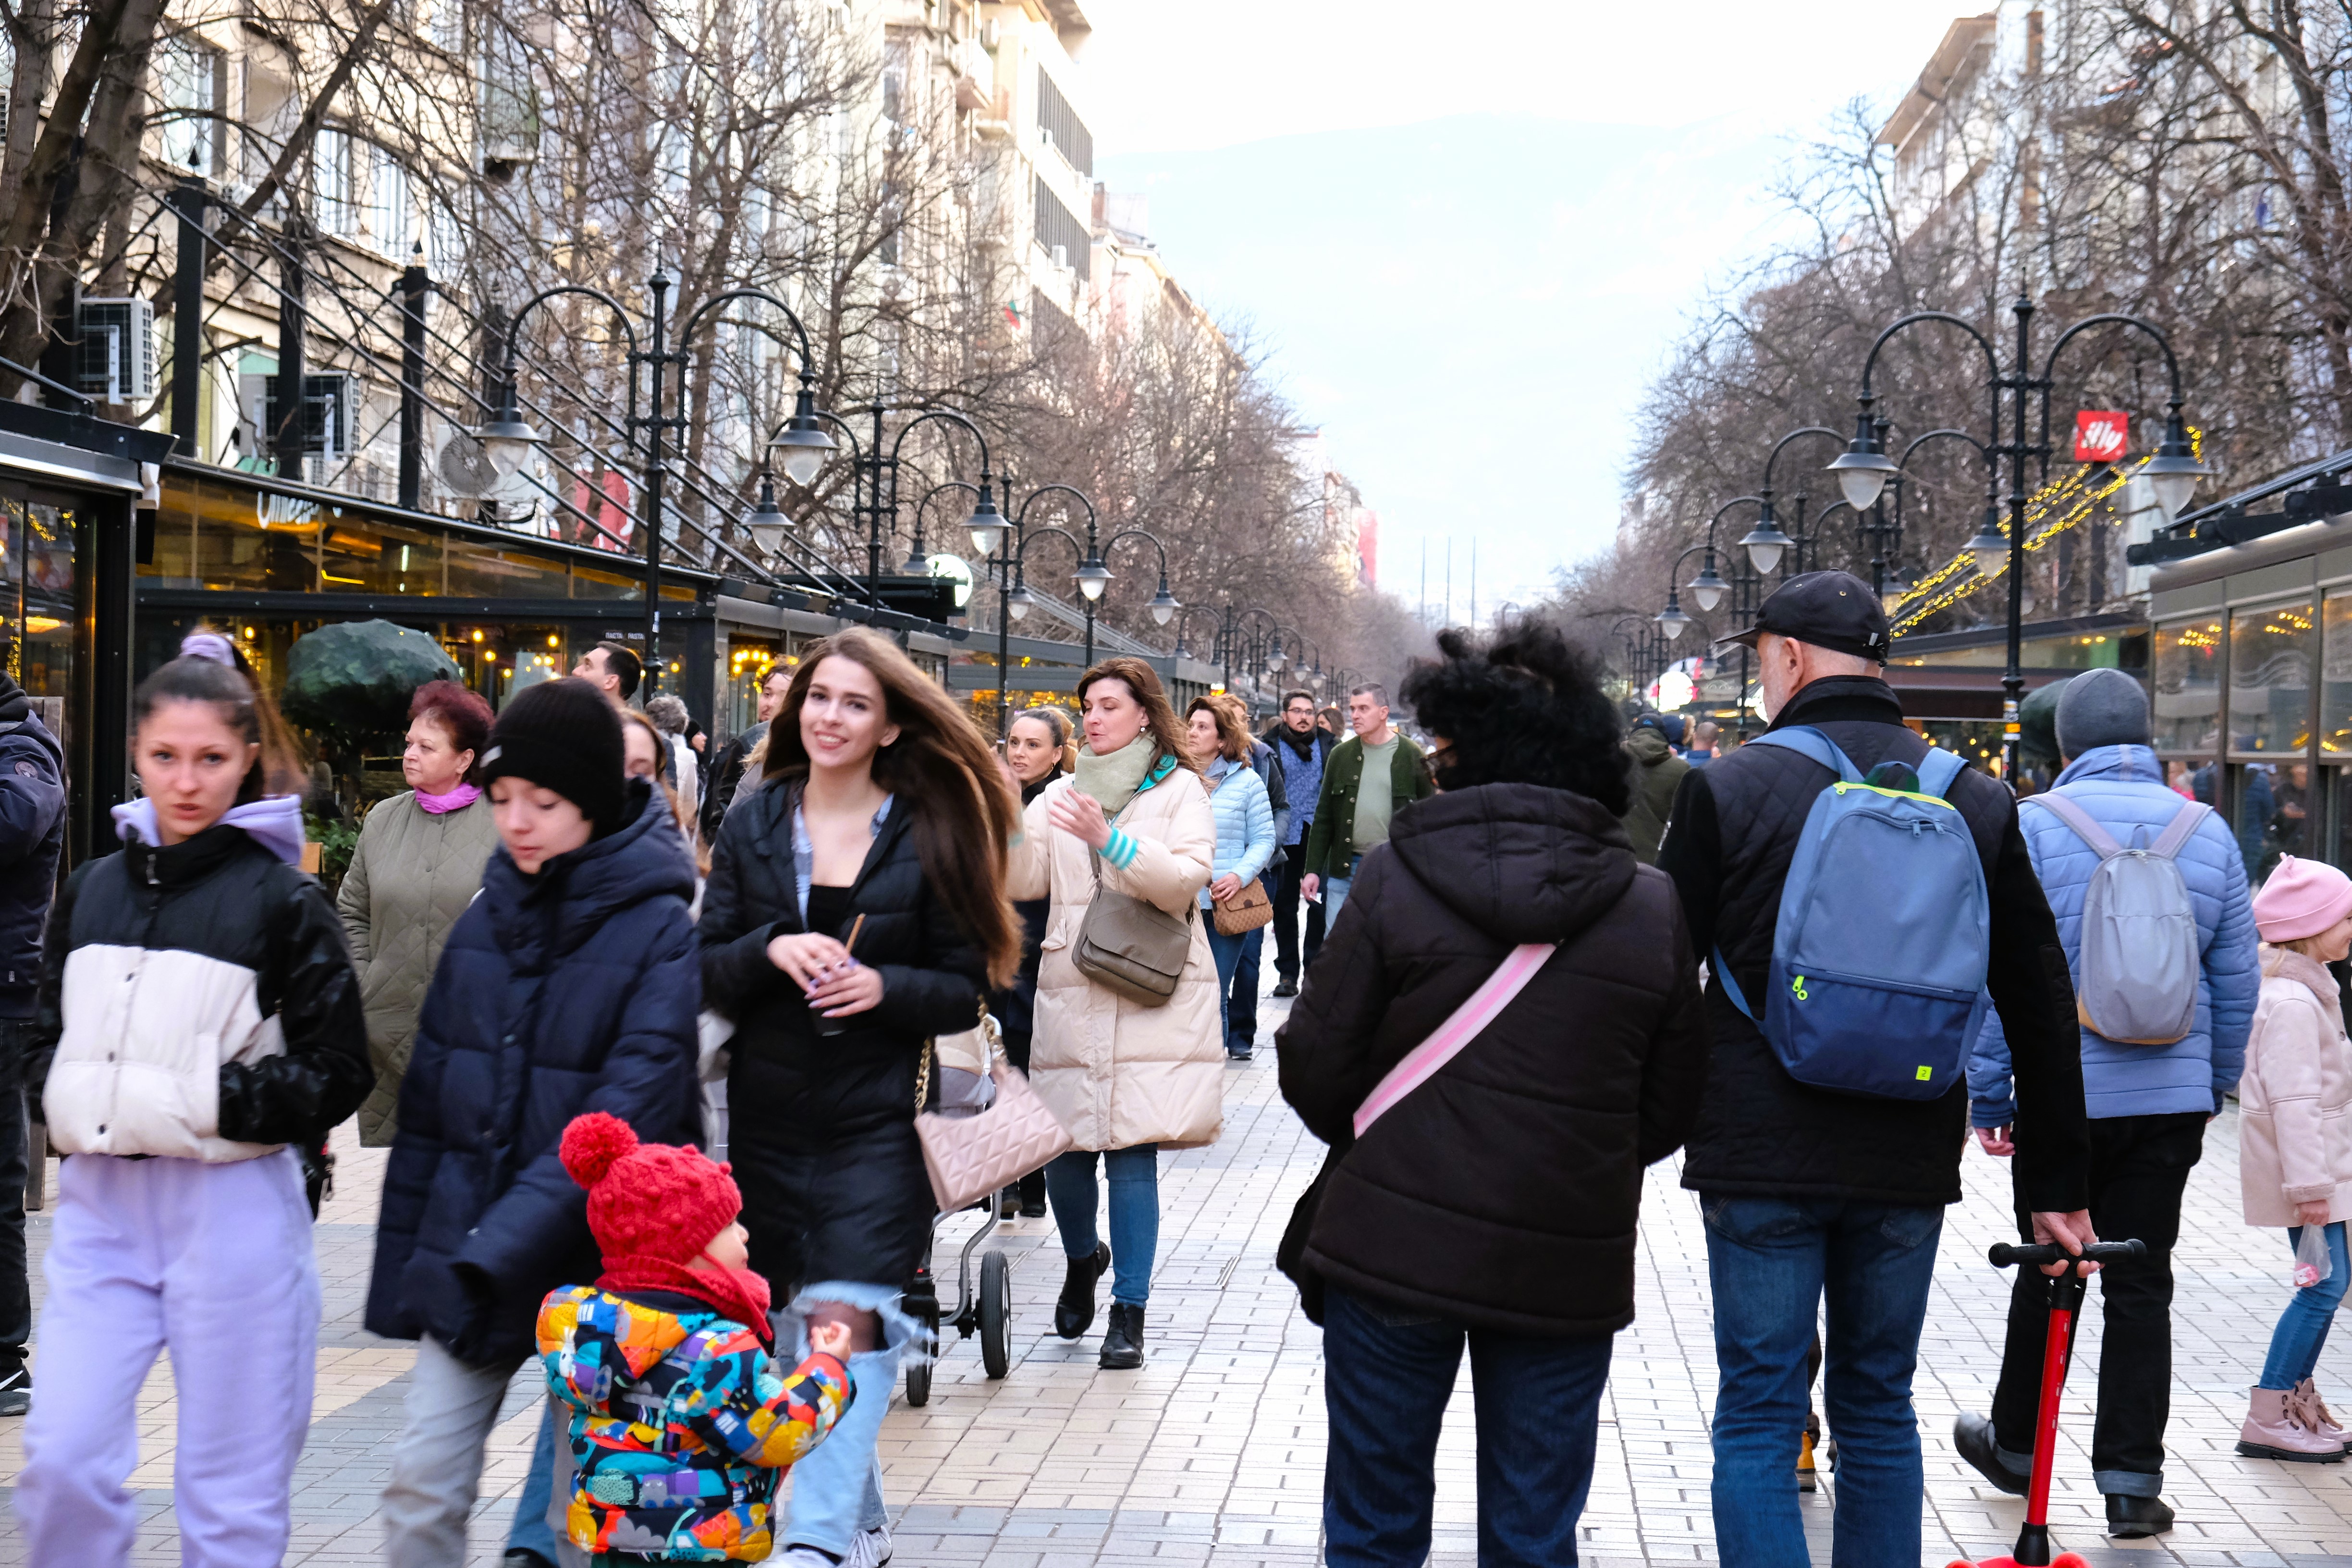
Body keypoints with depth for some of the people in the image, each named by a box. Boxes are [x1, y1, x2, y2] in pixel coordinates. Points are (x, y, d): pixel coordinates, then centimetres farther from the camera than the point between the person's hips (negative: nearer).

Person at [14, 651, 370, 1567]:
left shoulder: (282, 900, -5)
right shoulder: (92, 890, 9)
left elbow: (338, 1073, -6)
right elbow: (47, 1036, 19)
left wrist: (203, 1100, -13)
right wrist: (65, 1099, -1)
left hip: (233, 1207, -4)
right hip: (100, 1202, 4)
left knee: (230, 1492, 6)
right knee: (60, 1459, -2)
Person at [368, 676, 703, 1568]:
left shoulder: (659, 932, -11)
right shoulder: (484, 922, 6)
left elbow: (626, 1118, -19)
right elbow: (428, 1103, 11)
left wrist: (497, 1250, -24)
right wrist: (401, 1268, 8)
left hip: (596, 1261, -4)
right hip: (468, 1266, 5)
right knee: (421, 1488, 0)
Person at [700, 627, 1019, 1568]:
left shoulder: (929, 837, -1)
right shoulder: (753, 827, 7)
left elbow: (967, 989, 1)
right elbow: (708, 974, 3)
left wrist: (886, 987, -18)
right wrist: (772, 950, -17)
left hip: (878, 1120, -3)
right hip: (767, 1118, 4)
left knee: (846, 1320, -16)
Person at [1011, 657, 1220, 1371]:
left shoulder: (1179, 790, 5)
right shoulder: (1061, 796, 17)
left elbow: (1186, 879, -10)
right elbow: (1024, 882, 6)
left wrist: (1111, 839, -21)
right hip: (1072, 997, 3)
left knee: (1132, 1151, -8)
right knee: (1063, 1150, 1)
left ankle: (1129, 1312, 0)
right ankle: (1083, 1259, 33)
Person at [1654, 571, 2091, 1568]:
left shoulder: (1729, 788, -7)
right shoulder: (1980, 804, 4)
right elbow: (2042, 1010, 7)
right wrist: (2056, 1181, 13)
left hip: (1761, 1159, -3)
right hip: (1909, 1165, 4)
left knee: (1756, 1419, 3)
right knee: (1878, 1409, 16)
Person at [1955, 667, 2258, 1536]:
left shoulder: (2035, 826, -6)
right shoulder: (2208, 831, 4)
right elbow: (2237, 977, 9)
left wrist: (1988, 1089, 0)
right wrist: (2216, 1083, 19)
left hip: (2062, 1091, -2)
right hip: (2171, 1097, 2)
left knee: (2046, 1272, 12)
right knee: (2141, 1285, 6)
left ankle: (2015, 1445, 28)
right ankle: (2132, 1479, 6)